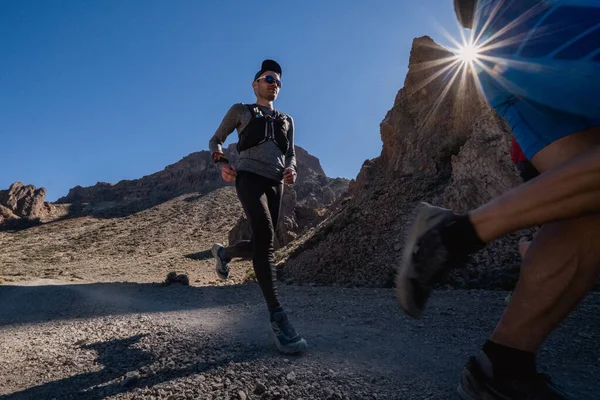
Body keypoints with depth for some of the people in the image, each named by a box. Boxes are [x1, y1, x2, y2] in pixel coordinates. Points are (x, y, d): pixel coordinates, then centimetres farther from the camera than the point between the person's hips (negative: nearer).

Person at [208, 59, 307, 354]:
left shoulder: (287, 120, 27)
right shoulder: (240, 111, 17)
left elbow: (291, 153, 25)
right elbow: (215, 140, 18)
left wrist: (290, 170, 1)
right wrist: (221, 164, -3)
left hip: (275, 184, 6)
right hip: (249, 177, -5)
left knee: (263, 243, 5)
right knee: (265, 236, -25)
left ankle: (223, 253, 38)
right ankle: (278, 319, -26)